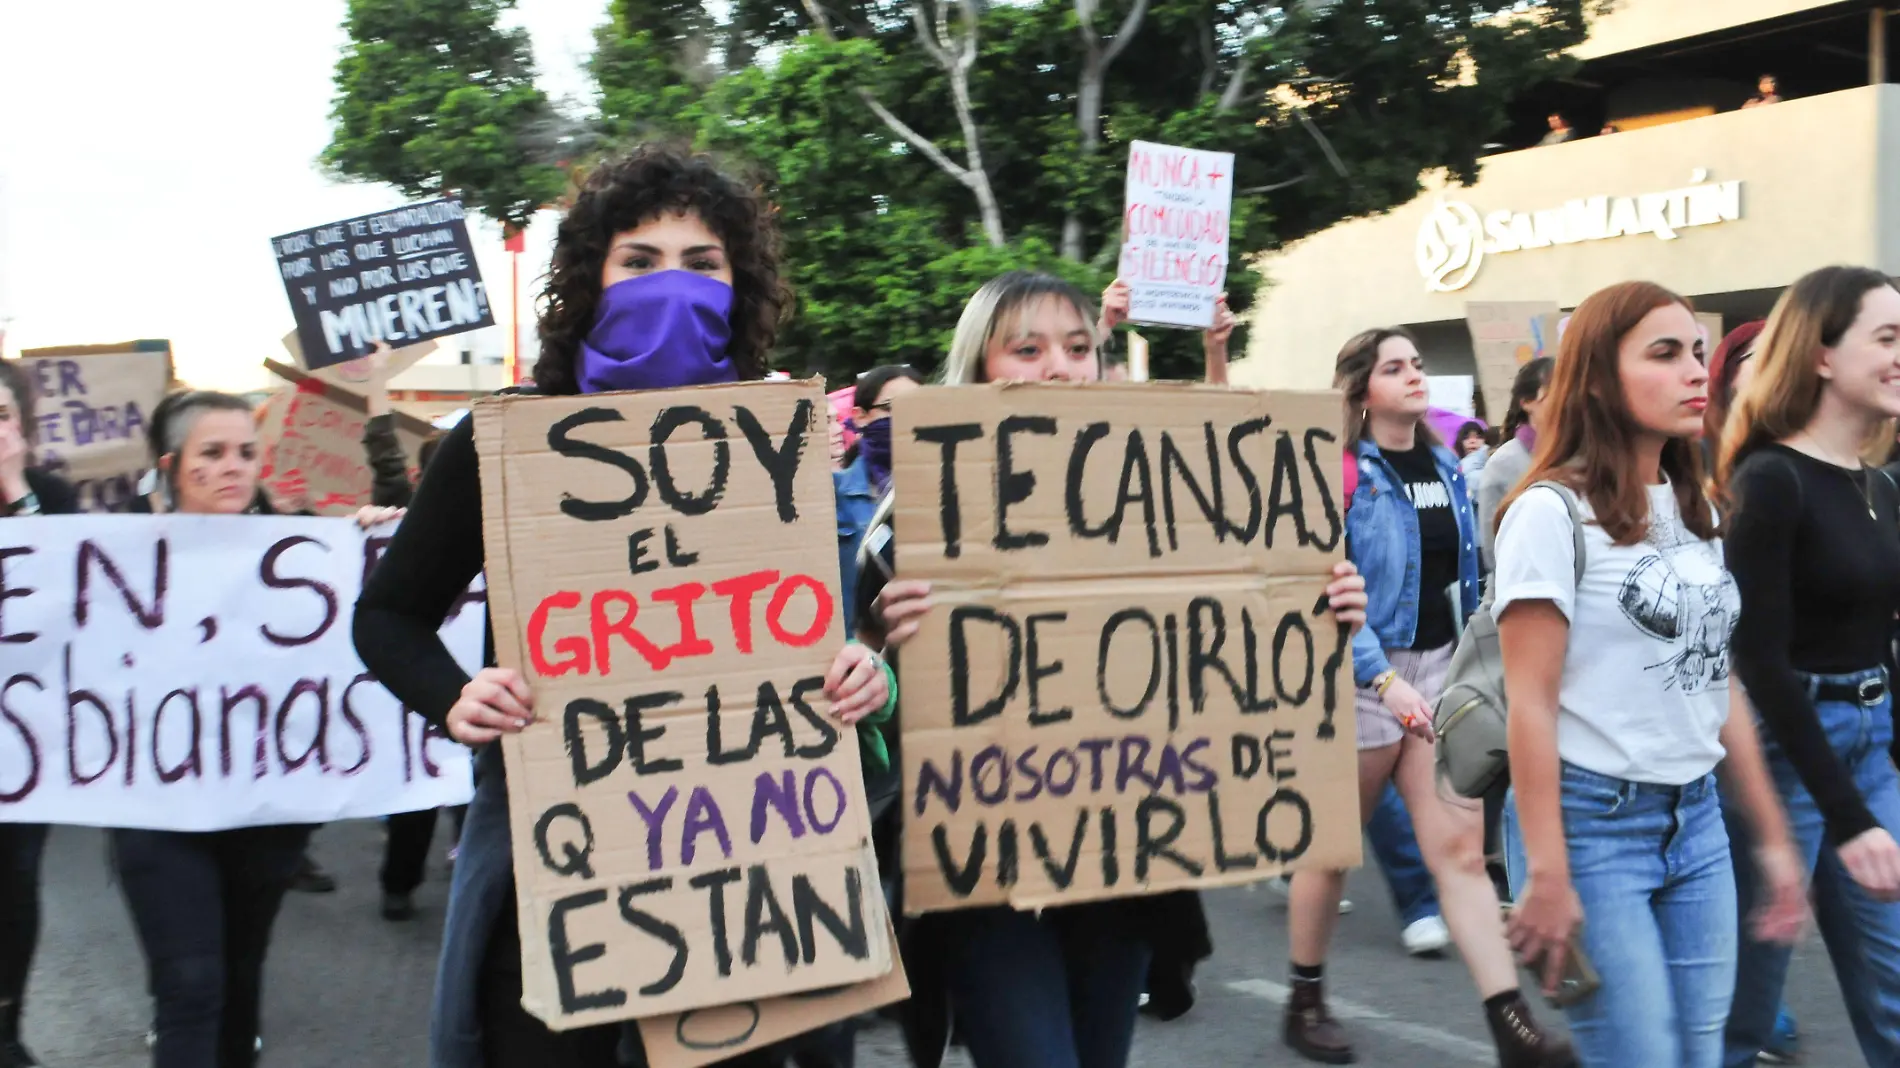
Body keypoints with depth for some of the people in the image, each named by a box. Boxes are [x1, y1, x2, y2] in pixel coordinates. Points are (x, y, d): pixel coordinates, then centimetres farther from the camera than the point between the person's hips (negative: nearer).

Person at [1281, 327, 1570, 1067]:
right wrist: (1384, 679, -24)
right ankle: (1305, 1004, 25)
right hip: (1362, 674, -5)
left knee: (1460, 848, -1)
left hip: (1440, 668, 5)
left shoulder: (1445, 467, 9)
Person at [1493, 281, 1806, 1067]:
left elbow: (1717, 685, 15)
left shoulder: (1695, 513, 11)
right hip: (1592, 822, -7)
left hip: (1697, 822, 7)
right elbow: (1530, 703, -15)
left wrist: (1773, 837, 14)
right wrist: (1546, 875, -19)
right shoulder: (1552, 511, -12)